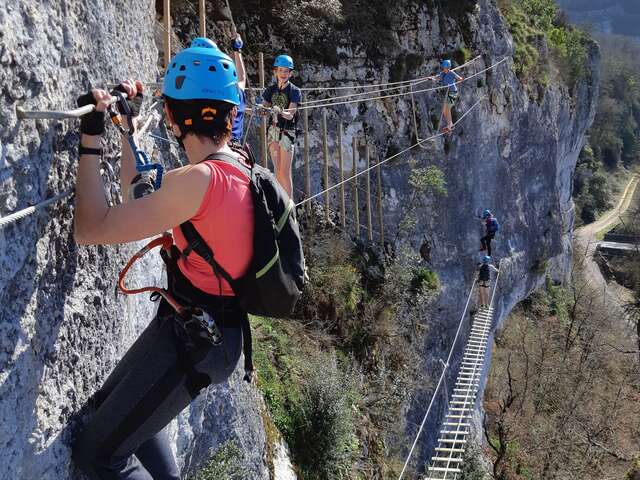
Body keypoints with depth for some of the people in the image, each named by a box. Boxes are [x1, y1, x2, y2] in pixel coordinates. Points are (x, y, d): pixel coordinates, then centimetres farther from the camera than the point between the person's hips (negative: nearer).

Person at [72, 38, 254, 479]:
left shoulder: (199, 179, -26)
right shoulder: (239, 166, 3)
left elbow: (91, 229, -20)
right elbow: (137, 194, 17)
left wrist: (91, 138, -14)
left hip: (193, 339, -9)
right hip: (208, 326, 9)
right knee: (111, 406, 27)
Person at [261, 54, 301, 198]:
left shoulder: (294, 91, -7)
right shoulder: (271, 89, 7)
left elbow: (290, 115, -17)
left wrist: (280, 112, -38)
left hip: (287, 131, -5)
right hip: (273, 130, 5)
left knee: (285, 172, -8)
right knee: (277, 170, 10)